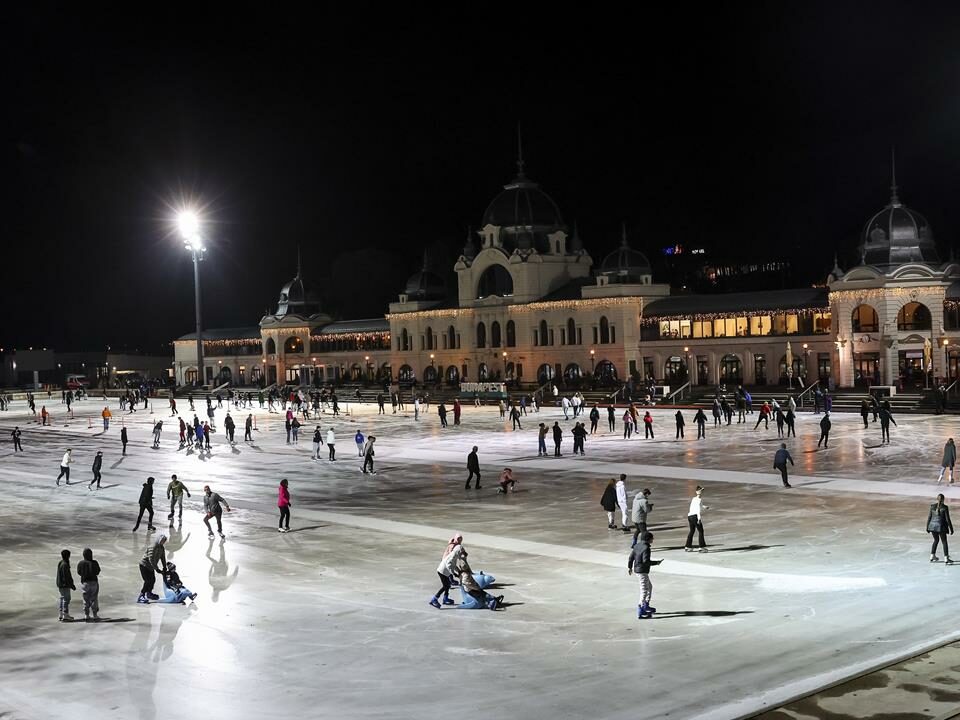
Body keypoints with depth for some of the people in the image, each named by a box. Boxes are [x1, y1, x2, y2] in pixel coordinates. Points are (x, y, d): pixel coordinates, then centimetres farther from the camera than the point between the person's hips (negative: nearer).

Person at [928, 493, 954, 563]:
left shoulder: (932, 506, -2)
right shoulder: (945, 507, -12)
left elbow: (929, 517, 2)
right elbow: (947, 519, -11)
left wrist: (927, 527, 13)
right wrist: (951, 529, -3)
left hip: (933, 526, 4)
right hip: (941, 527, -4)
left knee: (936, 540, 22)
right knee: (944, 542, 7)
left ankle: (932, 556, 24)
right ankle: (946, 559, 2)